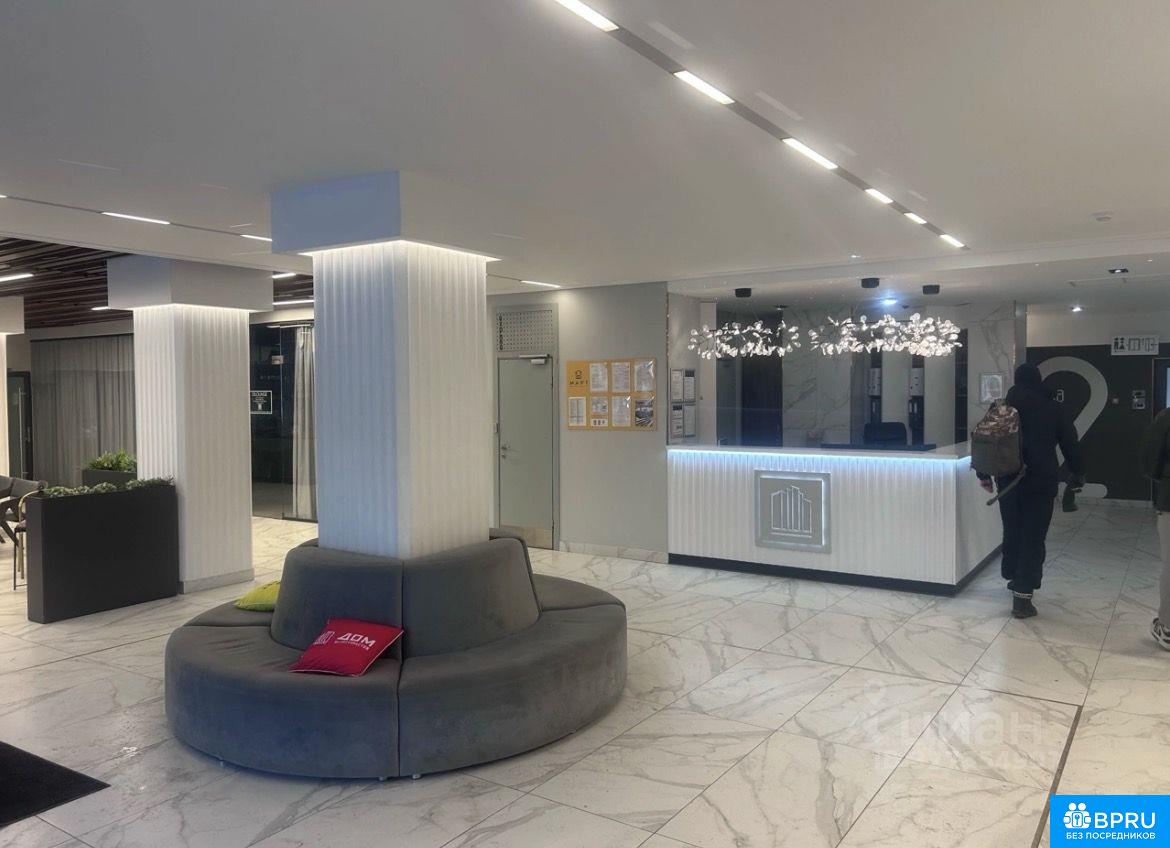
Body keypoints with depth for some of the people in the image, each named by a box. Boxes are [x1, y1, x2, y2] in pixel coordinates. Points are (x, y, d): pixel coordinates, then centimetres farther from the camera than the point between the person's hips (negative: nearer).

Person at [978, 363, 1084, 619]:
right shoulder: (1052, 408, -1)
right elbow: (1071, 444, 4)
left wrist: (984, 474, 13)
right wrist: (1078, 474, 18)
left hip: (1007, 481, 3)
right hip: (1041, 482, -3)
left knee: (1011, 530, 19)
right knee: (1033, 537, -2)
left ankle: (1013, 576, 35)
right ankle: (1022, 595, -7)